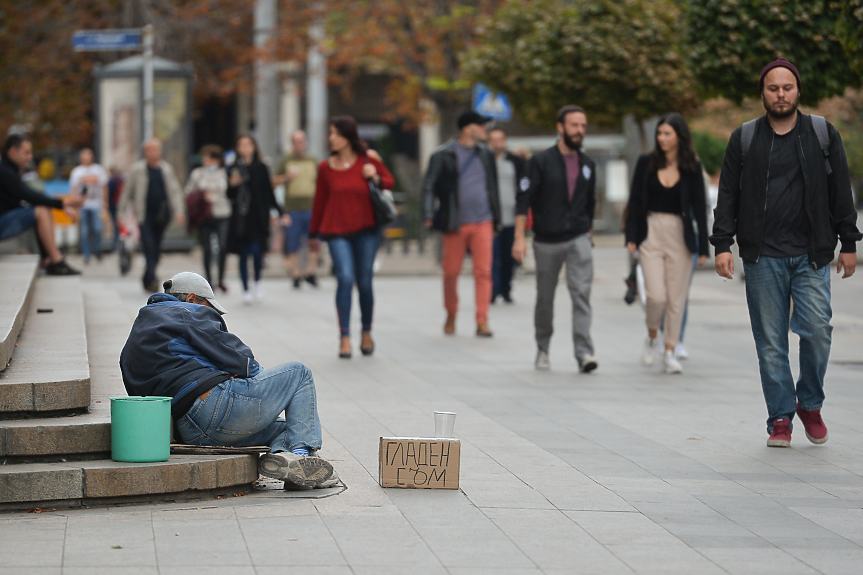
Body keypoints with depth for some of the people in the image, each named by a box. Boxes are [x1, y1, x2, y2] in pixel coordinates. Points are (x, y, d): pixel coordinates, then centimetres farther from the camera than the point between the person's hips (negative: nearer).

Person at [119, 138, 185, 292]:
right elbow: (127, 191, 7)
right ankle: (151, 279, -20)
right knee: (149, 246, -16)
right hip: (144, 214, -4)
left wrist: (179, 211, -5)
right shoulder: (137, 169, 2)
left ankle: (147, 279, 22)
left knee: (156, 249, 8)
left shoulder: (167, 169, 10)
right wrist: (122, 212, 6)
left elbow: (175, 191, 8)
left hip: (161, 214, 4)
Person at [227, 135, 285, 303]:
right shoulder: (234, 168, 7)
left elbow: (268, 192, 3)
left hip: (257, 216, -2)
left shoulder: (261, 168, 2)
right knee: (243, 254, 4)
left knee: (256, 250, -13)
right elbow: (229, 195, 8)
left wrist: (279, 212, -1)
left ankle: (258, 281, 12)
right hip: (240, 217, 2)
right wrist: (232, 185, -13)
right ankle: (246, 290, 12)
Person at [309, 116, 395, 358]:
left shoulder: (369, 159, 0)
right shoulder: (325, 167, 3)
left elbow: (390, 182, 12)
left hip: (366, 230, 0)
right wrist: (314, 234, 18)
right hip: (337, 231, 0)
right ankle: (344, 337, -10)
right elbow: (319, 201, 11)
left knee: (364, 282, 4)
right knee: (345, 278, -15)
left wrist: (376, 178, -10)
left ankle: (366, 333, 24)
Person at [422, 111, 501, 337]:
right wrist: (429, 215, -12)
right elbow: (429, 186, -2)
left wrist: (496, 219, 17)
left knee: (483, 271, -6)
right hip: (455, 224, -3)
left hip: (483, 222, 3)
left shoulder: (486, 154, 12)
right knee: (451, 272, 5)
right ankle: (451, 316, 25)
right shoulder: (443, 155, -2)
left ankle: (482, 321, -5)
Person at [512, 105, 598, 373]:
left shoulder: (587, 165, 9)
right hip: (547, 241, -2)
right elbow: (523, 199, -8)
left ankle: (584, 353, -19)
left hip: (578, 240, 2)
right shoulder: (541, 161, -4)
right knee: (545, 298, 9)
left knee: (581, 293, -13)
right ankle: (543, 349, 27)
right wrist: (519, 238, -15)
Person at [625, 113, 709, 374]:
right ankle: (652, 337, 18)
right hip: (651, 233, 0)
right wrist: (631, 237, -2)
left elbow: (699, 207, 2)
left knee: (676, 298, 2)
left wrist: (703, 246, 0)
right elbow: (635, 201, 4)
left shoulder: (692, 167, 0)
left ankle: (670, 352, 12)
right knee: (656, 295, -10)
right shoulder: (647, 162, 1)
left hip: (680, 235, 0)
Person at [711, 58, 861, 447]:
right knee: (770, 341, 1)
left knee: (817, 330, -11)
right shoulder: (744, 139, 7)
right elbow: (728, 195, 7)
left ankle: (810, 404, 11)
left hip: (811, 255, -1)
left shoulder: (823, 134, 8)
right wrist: (722, 244, -2)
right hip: (762, 257, 1)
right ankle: (780, 418, 9)